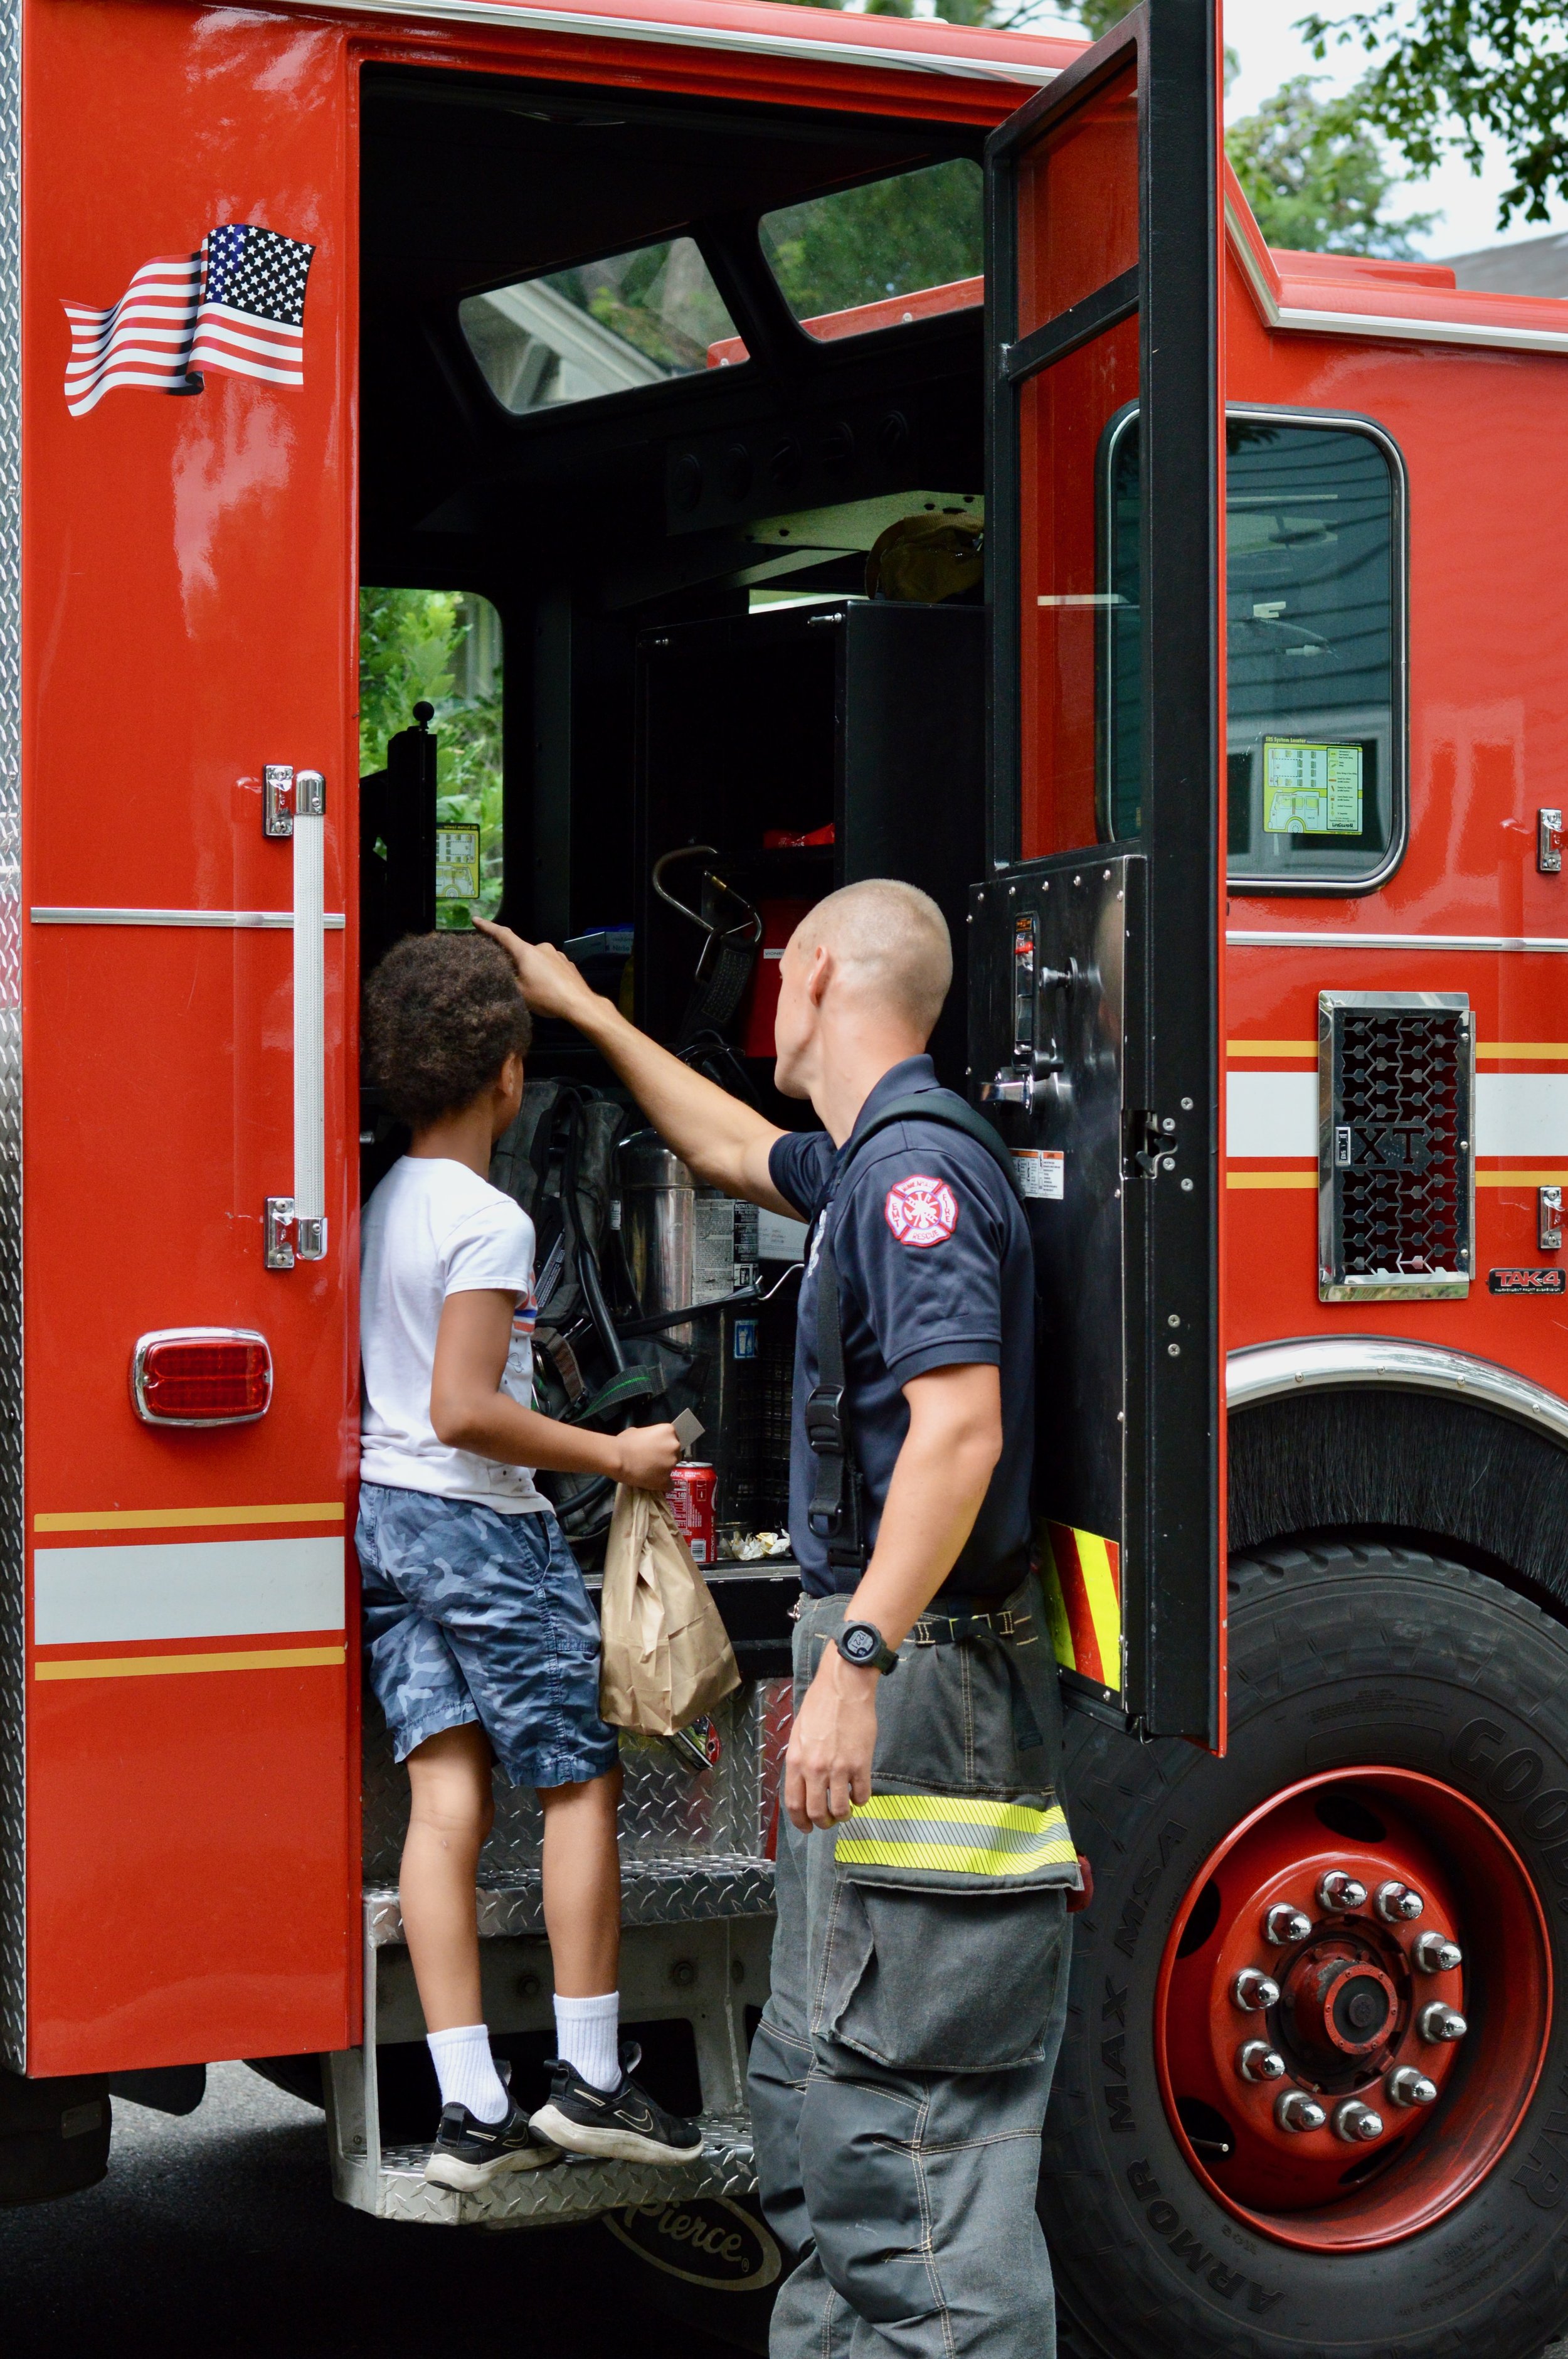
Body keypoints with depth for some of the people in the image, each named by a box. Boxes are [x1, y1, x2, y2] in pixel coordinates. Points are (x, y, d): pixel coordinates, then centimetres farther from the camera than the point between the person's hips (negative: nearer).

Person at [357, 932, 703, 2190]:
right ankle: (591, 2079, 11)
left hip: (385, 1512, 8)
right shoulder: (489, 1221, -16)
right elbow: (464, 1410, -22)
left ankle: (473, 2111, 4)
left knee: (448, 1800, 4)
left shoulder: (382, 1204, 11)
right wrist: (614, 1456, -15)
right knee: (581, 1781, 5)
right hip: (480, 1523, -8)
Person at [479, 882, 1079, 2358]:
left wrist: (856, 1658, -29)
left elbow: (961, 1427, -26)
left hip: (923, 1664, -11)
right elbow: (735, 1150, 38)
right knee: (815, 2074, 17)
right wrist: (584, 1012, 44)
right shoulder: (873, 1157, 16)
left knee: (912, 2083, -9)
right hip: (883, 1648, 11)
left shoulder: (919, 1162, -16)